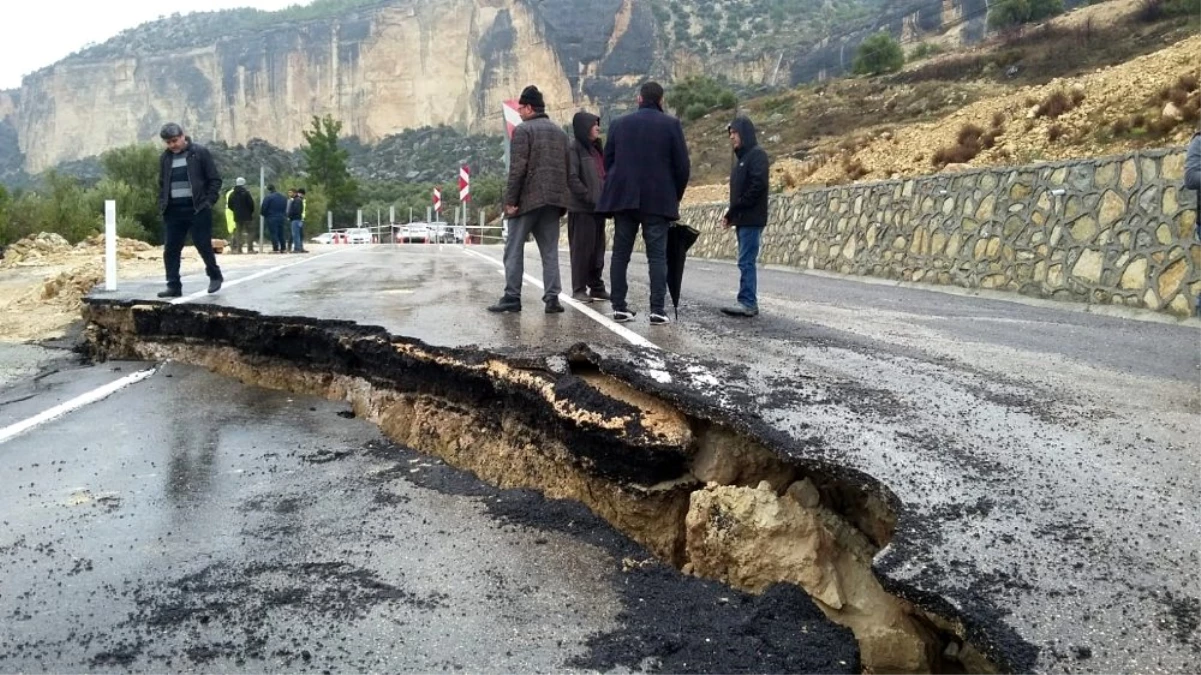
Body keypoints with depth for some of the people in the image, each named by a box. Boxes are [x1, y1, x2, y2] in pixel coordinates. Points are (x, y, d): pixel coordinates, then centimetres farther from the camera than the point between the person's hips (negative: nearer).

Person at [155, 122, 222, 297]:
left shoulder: (200, 152, -2)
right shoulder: (165, 157, 12)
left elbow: (215, 180, -2)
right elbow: (162, 184, 21)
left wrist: (209, 201, -10)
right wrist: (162, 205, 8)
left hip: (197, 209, -5)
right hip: (173, 211, 5)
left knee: (203, 245, 0)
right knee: (170, 249, 1)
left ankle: (215, 276, 22)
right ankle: (174, 286, 7)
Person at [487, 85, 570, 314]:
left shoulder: (523, 130, -6)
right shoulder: (560, 132, 16)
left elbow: (517, 169, -14)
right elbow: (566, 168, 16)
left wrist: (511, 200, -12)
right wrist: (561, 198, 17)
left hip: (528, 199, -6)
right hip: (552, 200, 6)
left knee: (514, 250, 2)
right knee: (550, 251, 7)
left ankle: (512, 298, 1)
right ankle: (552, 298, 2)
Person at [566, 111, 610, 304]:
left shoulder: (596, 148, 17)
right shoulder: (574, 148, -8)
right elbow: (572, 179, -15)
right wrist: (590, 198, -16)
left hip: (598, 208, 8)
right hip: (581, 208, -8)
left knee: (598, 249, 10)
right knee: (582, 248, -3)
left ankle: (596, 287, 18)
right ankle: (579, 289, 4)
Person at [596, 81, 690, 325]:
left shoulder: (619, 123, 8)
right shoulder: (671, 124, -1)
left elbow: (608, 162, 9)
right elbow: (682, 166, -2)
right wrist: (676, 196, 10)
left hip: (623, 198, 2)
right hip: (658, 200, -2)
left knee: (620, 254, 8)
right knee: (657, 256, -1)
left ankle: (619, 307, 6)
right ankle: (658, 310, -7)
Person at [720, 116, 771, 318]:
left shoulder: (757, 154, -7)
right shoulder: (741, 157, 20)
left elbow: (757, 186, -18)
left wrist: (733, 211, -16)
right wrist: (732, 214, 7)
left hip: (752, 218, -9)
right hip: (743, 219, 9)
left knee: (746, 261, -11)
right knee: (746, 262, 8)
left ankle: (747, 302, -10)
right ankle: (749, 303, 11)